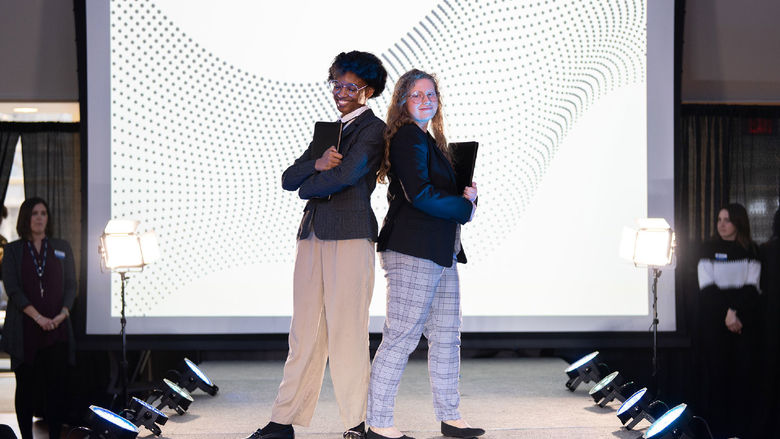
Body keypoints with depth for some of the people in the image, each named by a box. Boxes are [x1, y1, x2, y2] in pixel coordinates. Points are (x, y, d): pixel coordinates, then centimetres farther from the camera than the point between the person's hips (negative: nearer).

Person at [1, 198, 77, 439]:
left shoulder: (62, 248, 12)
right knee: (26, 387, 2)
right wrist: (38, 317, -14)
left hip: (57, 329, 1)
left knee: (56, 385, -2)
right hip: (24, 331, -1)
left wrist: (62, 314, -9)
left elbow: (71, 284, 8)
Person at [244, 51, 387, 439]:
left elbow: (347, 174, -16)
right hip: (313, 235, 7)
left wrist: (309, 186, 2)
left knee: (346, 331, -6)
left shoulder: (373, 130, 0)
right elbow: (289, 179, 14)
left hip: (350, 236, -7)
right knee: (305, 331, 6)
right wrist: (317, 164, -6)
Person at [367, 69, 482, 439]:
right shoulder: (408, 137, -10)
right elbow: (420, 194, -20)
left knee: (446, 337, 13)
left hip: (440, 254, 10)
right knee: (400, 338, -7)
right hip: (412, 252, -10)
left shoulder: (429, 141, 22)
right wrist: (465, 204, -8)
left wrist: (464, 195, 3)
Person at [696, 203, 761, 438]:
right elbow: (707, 287, -2)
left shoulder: (751, 250, 7)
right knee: (716, 372, -4)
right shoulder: (709, 249, 5)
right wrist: (727, 313, -13)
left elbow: (751, 287, -1)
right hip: (714, 320, -1)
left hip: (746, 320, 1)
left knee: (743, 372, -3)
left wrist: (736, 312, -15)